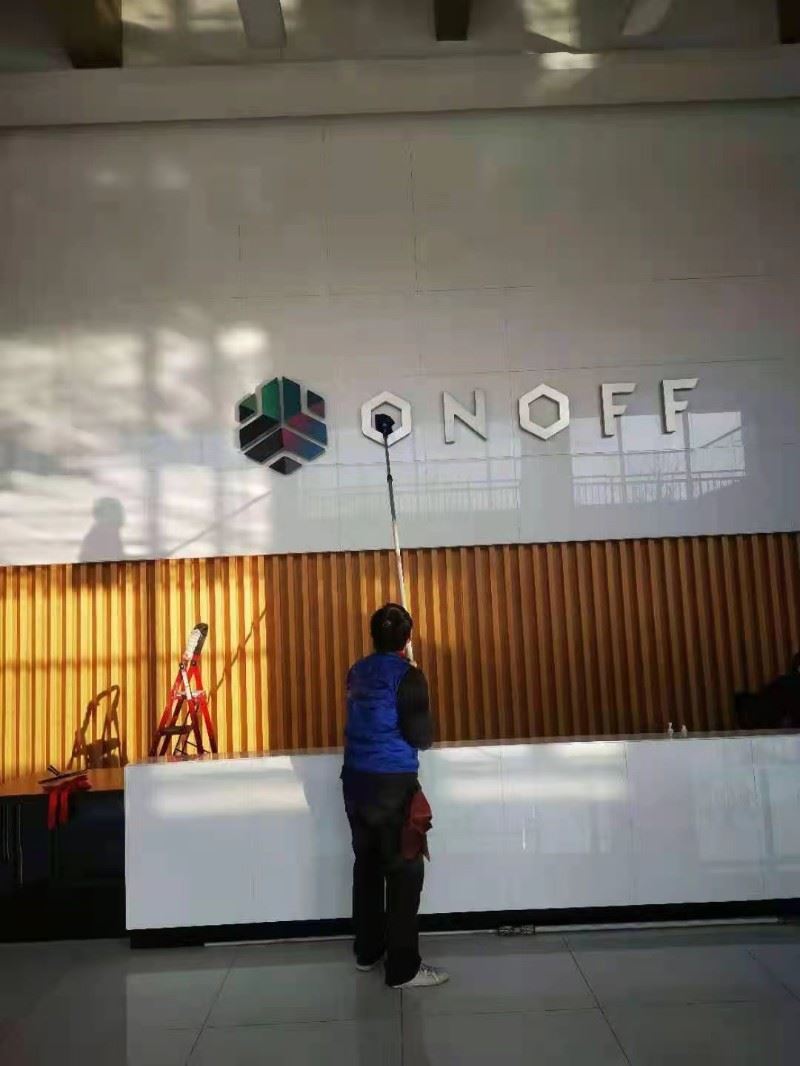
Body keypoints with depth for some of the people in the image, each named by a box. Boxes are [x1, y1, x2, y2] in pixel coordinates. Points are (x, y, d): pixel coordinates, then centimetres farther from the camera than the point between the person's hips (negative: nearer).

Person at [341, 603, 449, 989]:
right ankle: (403, 968, 5)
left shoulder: (357, 672, 7)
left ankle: (367, 950, 29)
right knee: (404, 871, 0)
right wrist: (425, 727, 8)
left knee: (367, 865, 17)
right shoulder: (407, 675, -12)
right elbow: (420, 737, -13)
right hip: (392, 783, -7)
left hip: (356, 780, 7)